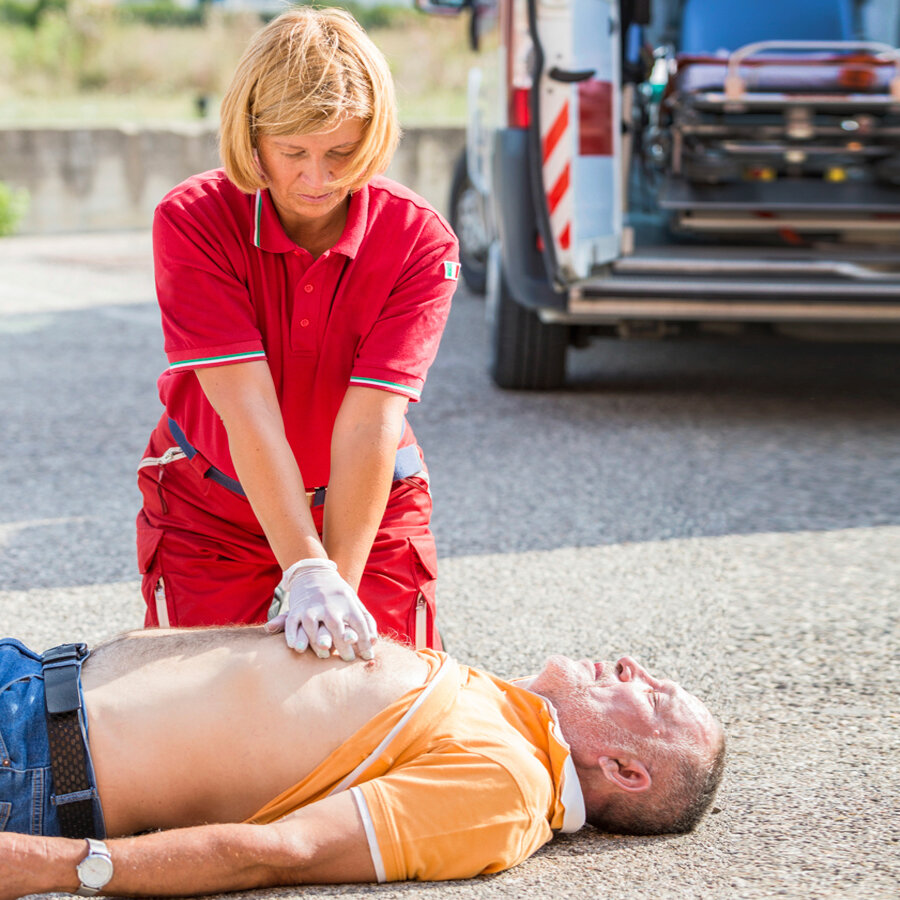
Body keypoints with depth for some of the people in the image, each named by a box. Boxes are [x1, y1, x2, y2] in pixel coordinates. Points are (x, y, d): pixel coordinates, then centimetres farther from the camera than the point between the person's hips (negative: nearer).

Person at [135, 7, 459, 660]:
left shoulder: (421, 239, -21)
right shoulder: (192, 221, -23)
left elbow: (370, 422, -28)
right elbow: (247, 408, -31)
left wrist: (341, 584, -35)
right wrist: (308, 574, -38)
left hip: (368, 506, 1)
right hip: (210, 502, 0)